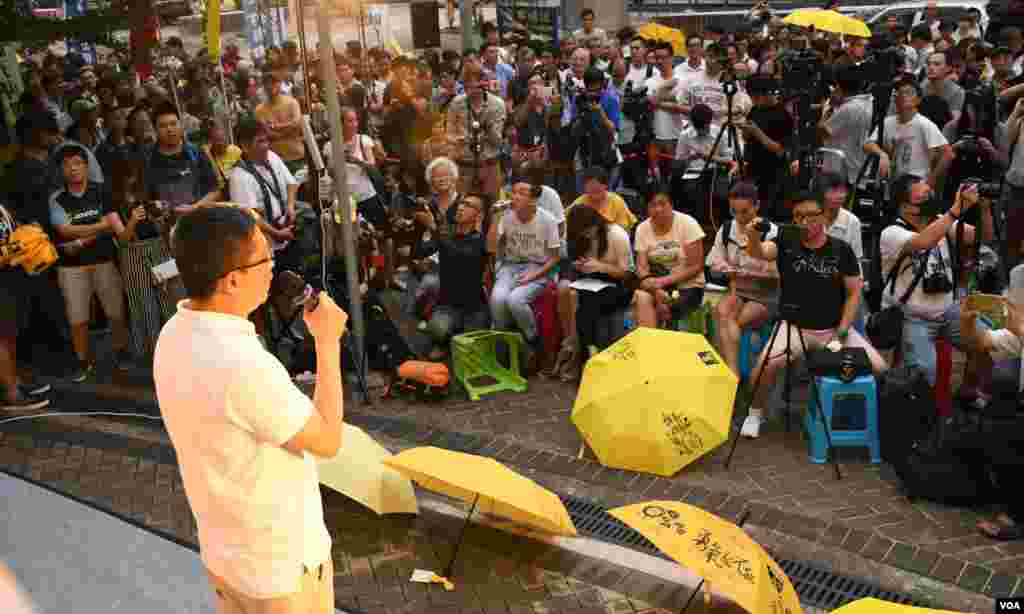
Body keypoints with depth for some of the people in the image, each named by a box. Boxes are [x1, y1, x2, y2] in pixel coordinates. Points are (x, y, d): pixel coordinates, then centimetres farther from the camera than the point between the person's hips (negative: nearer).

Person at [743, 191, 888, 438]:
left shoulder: (842, 250, -2)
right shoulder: (786, 243, -4)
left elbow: (854, 293, 2)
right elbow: (760, 252, -24)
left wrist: (842, 333, -8)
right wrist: (754, 238, -48)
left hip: (833, 328, 2)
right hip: (793, 327, -2)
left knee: (879, 368, -13)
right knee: (767, 364, -29)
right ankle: (755, 413, 0)